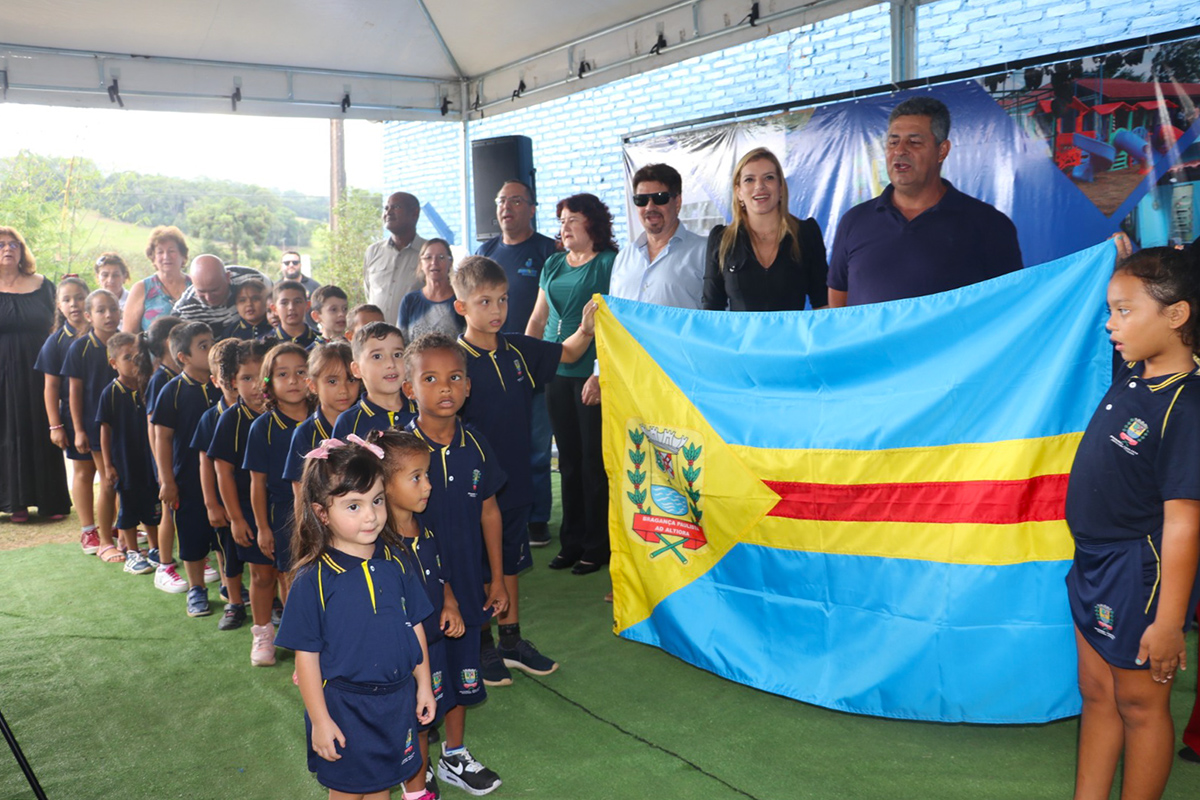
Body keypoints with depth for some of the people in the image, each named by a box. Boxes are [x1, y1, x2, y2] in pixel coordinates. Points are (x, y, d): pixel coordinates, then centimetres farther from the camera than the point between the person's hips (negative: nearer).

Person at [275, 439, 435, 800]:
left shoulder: (395, 561, -5)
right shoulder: (313, 580, -18)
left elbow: (414, 625, 5)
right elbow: (306, 655, -12)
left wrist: (423, 685, 8)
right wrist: (319, 720, -10)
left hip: (397, 699, 4)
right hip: (343, 705, -3)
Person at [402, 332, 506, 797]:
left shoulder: (475, 446, -3)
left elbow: (489, 511, 6)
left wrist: (497, 579, 8)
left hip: (466, 584, 4)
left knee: (461, 674, 19)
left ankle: (455, 757, 39)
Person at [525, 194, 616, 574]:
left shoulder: (609, 262, -4)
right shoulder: (554, 264, 16)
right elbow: (537, 320, 20)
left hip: (593, 374, -6)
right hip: (557, 373, 6)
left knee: (594, 461, -1)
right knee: (568, 460, 11)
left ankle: (597, 546, 11)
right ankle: (572, 542, 20)